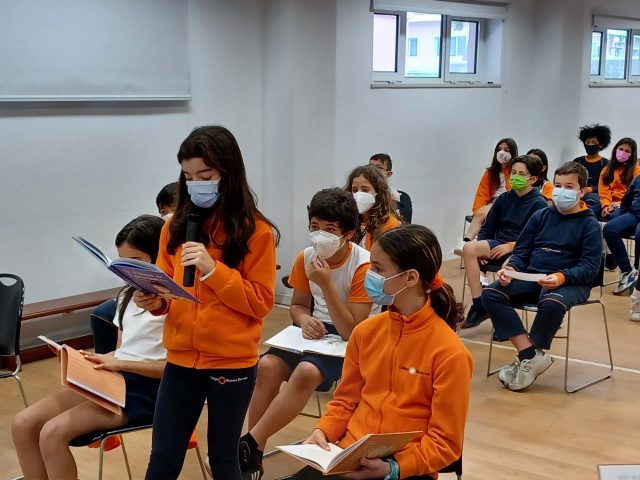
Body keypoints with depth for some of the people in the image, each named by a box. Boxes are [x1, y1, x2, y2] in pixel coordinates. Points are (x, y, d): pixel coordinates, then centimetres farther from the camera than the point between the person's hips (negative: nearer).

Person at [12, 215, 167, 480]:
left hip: (146, 388, -9)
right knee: (23, 424, -7)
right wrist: (99, 359, -1)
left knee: (53, 433, -23)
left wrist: (121, 364, -19)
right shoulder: (128, 296, 18)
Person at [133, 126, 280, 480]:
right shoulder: (176, 226, 4)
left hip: (232, 362, -3)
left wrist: (212, 269, -20)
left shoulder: (255, 231, -8)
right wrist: (154, 300, -11)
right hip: (181, 358, 4)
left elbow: (260, 302, -10)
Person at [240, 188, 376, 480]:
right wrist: (305, 320, -12)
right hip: (316, 332, 5)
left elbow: (352, 332, -20)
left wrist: (326, 284, -28)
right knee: (268, 365, -24)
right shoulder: (306, 257, -2)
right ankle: (253, 455, -16)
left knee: (306, 372, -35)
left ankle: (250, 445, -26)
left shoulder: (363, 266, -18)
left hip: (350, 344, -5)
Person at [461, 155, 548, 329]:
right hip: (498, 246, 5)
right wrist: (480, 246, -4)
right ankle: (478, 304, -25)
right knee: (469, 248, -26)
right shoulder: (504, 198, 16)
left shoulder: (539, 204, 1)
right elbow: (487, 229, 17)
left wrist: (512, 246, -19)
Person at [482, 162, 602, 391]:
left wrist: (561, 277, -25)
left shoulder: (589, 223, 2)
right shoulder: (541, 216, 14)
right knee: (491, 294, -21)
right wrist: (511, 268, -8)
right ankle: (531, 355, -24)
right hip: (532, 277, 5)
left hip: (570, 282, -5)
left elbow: (590, 267, -6)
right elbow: (522, 251, 15)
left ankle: (526, 360, -16)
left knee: (553, 303, -40)